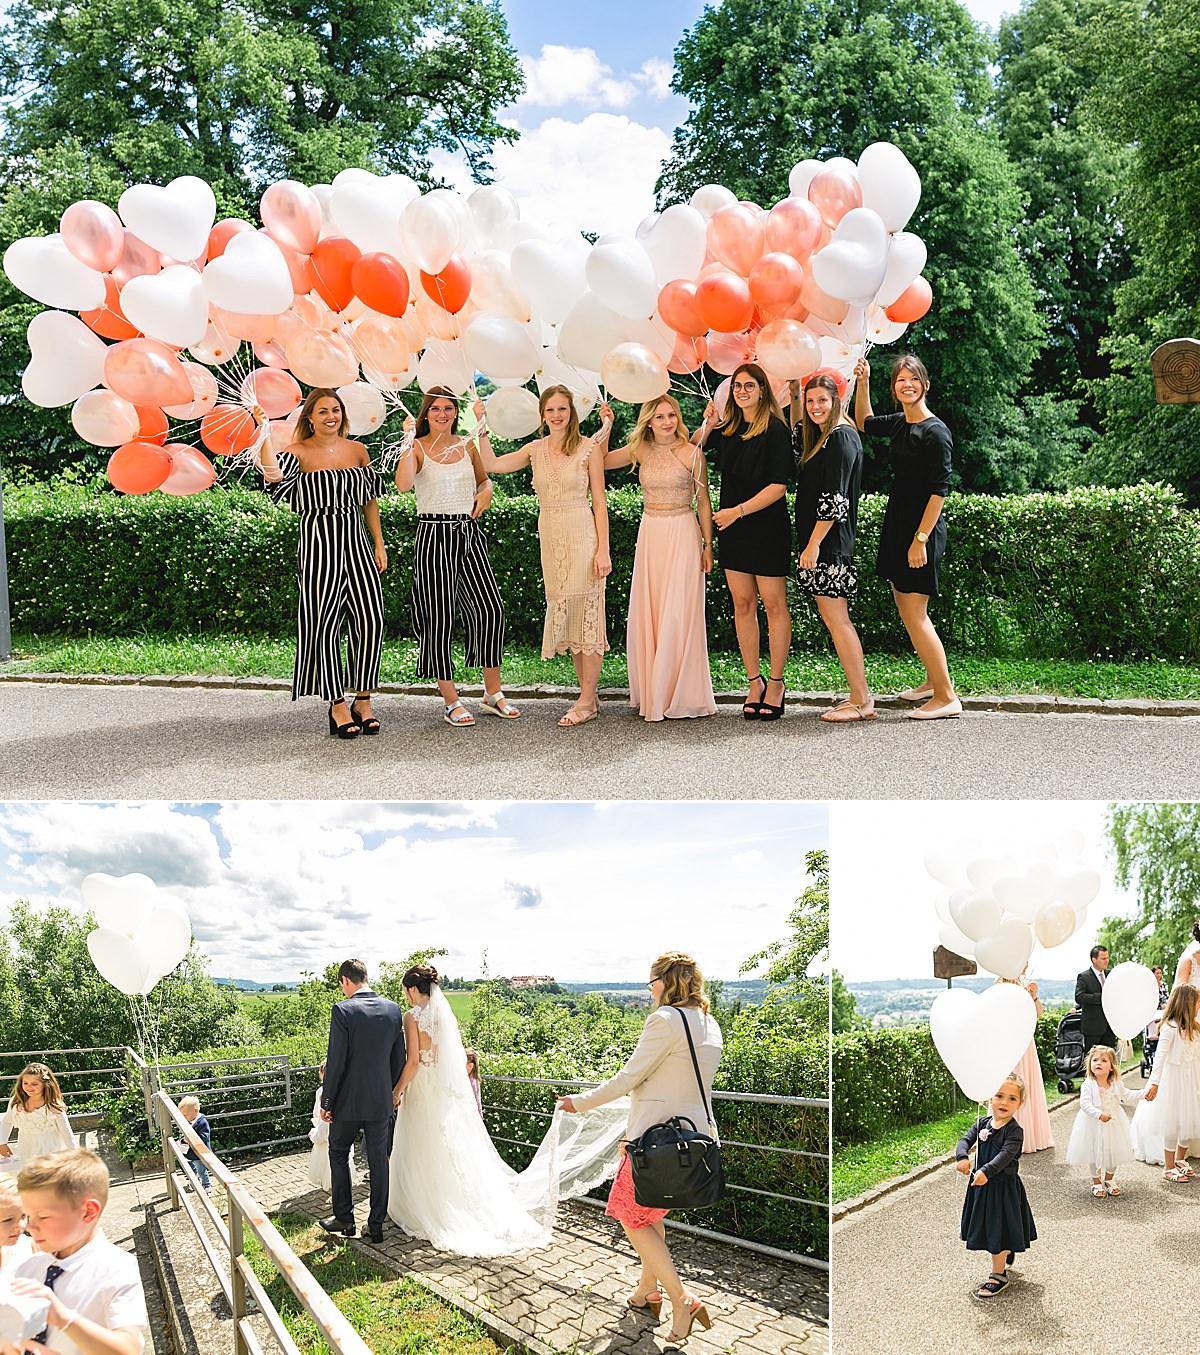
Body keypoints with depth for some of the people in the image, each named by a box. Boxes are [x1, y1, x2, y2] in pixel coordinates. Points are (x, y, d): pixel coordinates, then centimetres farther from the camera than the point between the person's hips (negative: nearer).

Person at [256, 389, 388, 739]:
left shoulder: (357, 450, 11)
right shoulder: (300, 452, -2)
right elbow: (273, 475, -24)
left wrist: (379, 544, 12)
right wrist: (265, 433, -25)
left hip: (355, 541, 4)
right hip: (319, 543, -4)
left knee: (371, 620, -2)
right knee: (326, 623, -1)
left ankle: (363, 701, 11)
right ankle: (338, 706, 8)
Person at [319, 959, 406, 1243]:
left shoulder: (342, 1010, -16)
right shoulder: (393, 1009, -1)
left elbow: (336, 1061, -16)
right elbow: (399, 1057, 5)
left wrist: (326, 1101, -7)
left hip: (348, 1100, -4)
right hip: (381, 1101, 4)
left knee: (338, 1154, 17)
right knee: (379, 1160, 11)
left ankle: (344, 1218, 21)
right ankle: (376, 1225, 16)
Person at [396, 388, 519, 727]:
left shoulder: (467, 446, 12)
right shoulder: (418, 448, -2)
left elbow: (484, 479, 28)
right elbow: (403, 485, -22)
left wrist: (486, 493, 6)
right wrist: (409, 440, -19)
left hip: (469, 533, 5)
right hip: (434, 535, -4)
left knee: (490, 608, -1)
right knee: (439, 616, -1)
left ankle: (493, 692, 13)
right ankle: (451, 701, 9)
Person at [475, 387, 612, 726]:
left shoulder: (589, 448, -2)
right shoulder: (535, 450, 11)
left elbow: (599, 502, -4)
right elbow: (492, 464, 6)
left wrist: (603, 549, -10)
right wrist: (482, 426, 2)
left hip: (582, 536, -5)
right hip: (550, 539, 5)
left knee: (585, 613, -5)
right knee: (564, 615, 8)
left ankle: (587, 701, 0)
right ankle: (589, 693, 17)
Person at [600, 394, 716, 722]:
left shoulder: (691, 453, -5)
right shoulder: (641, 450, 6)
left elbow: (703, 502, -1)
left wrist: (708, 545, -2)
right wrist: (606, 425, 3)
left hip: (682, 534, -4)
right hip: (649, 534, 5)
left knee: (678, 614, -3)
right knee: (646, 614, 5)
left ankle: (681, 695, 6)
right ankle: (651, 693, 15)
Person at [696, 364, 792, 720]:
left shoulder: (775, 430, -8)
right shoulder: (727, 430, 9)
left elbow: (778, 486, -14)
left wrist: (737, 511, -16)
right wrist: (707, 426, 6)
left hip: (768, 527, -6)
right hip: (732, 530, 6)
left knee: (773, 604, -1)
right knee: (742, 605, 6)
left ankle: (776, 684, 8)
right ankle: (754, 681, 14)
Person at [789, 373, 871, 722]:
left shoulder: (841, 437, -12)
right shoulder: (820, 436, 16)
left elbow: (834, 499, -18)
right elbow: (794, 438, 39)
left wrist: (813, 545, -19)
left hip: (829, 545, -10)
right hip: (818, 542, 10)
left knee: (836, 620, -7)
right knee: (836, 620, 10)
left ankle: (860, 701, -2)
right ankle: (861, 696, 14)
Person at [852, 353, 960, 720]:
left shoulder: (935, 431, -14)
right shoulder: (899, 424, 10)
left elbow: (939, 490, -18)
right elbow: (864, 423, 31)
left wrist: (921, 539, -22)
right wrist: (862, 383, 19)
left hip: (922, 529, -9)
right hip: (897, 524, 9)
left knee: (914, 613, -9)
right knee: (905, 608, 13)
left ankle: (947, 697, -3)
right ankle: (933, 681, 25)